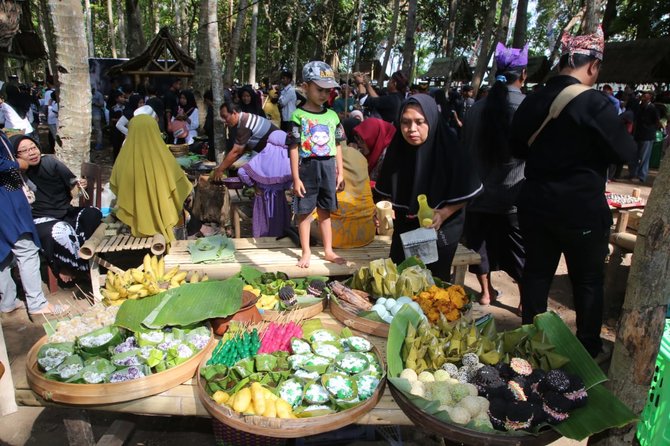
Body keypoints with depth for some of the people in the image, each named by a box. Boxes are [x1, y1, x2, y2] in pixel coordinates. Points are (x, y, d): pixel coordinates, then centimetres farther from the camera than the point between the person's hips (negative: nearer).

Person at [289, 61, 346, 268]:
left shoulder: (332, 116, 5)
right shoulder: (299, 116, -8)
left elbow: (337, 146, 10)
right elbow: (294, 148, -9)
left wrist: (340, 172, 9)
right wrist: (296, 178, -11)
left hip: (328, 168, 4)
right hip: (308, 168, -4)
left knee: (325, 211, 14)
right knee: (304, 212, 6)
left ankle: (328, 250, 25)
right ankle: (306, 252, 19)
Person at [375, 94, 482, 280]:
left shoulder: (451, 151, -19)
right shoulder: (398, 149, -7)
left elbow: (463, 195, -12)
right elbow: (389, 192, 2)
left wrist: (443, 214, -26)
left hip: (440, 230, -3)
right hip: (405, 229, 4)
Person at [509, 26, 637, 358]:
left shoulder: (532, 102, 1)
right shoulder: (595, 104, -16)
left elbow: (516, 148, 12)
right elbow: (625, 152, -11)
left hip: (536, 203, 5)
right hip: (582, 208, -4)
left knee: (536, 271, 15)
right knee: (588, 280, 12)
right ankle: (588, 347, 25)